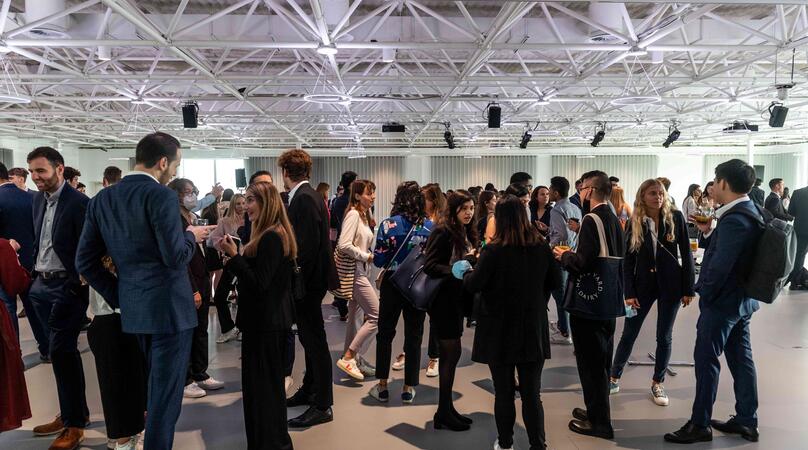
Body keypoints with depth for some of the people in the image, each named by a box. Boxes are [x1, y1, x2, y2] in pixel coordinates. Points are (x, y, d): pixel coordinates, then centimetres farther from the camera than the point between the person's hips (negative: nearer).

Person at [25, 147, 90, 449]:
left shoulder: (79, 203, -16)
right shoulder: (38, 199, 9)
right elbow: (38, 241, 19)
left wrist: (76, 285, -16)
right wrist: (35, 274, 14)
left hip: (66, 287, -8)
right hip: (41, 285, 8)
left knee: (61, 351, -6)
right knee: (63, 351, 16)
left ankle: (74, 424, 6)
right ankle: (74, 411, 29)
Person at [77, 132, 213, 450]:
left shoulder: (102, 199, 6)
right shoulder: (162, 196, -16)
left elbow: (85, 261, 7)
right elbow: (176, 257, -21)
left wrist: (118, 296, 12)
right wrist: (191, 236, -1)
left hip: (132, 309, 8)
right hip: (169, 307, -8)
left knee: (156, 385, 25)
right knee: (166, 390, 4)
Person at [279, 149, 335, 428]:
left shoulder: (304, 198, -18)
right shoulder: (306, 195, 11)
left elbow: (307, 245, -23)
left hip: (309, 279, -10)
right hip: (308, 278, 10)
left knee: (314, 339, -2)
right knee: (310, 336, 18)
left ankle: (322, 405, 8)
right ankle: (310, 390, 33)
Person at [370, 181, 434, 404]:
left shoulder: (389, 224, -11)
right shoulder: (430, 226, -5)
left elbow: (379, 260, -11)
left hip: (392, 283, -1)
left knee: (385, 333, 13)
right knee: (414, 335, 12)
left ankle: (382, 386, 19)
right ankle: (408, 388, 19)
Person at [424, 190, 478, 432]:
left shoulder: (466, 233, 10)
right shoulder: (442, 231, -15)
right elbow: (429, 265, -21)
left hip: (456, 299, 8)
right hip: (443, 300, -8)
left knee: (450, 354, 13)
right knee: (451, 353, -3)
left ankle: (446, 409, 25)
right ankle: (443, 414, 10)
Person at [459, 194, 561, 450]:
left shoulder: (493, 251, -17)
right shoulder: (542, 247, -5)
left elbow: (473, 285, -11)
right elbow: (555, 282, 6)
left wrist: (465, 272, 9)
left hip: (500, 331, -3)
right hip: (533, 329, 3)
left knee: (504, 393, 12)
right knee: (532, 393, 11)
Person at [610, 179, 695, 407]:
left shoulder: (675, 217, -4)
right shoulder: (635, 223, -3)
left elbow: (686, 253, -1)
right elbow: (628, 259, -3)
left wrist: (688, 288, -4)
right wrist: (629, 292, -8)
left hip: (670, 283, 0)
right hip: (643, 283, 0)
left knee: (664, 336, 8)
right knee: (629, 334, 6)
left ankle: (657, 383, 24)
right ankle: (614, 379, 19)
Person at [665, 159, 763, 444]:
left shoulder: (734, 219, -24)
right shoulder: (749, 213, 9)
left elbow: (719, 266, -27)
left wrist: (704, 294, -13)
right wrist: (709, 232, 6)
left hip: (722, 301, -10)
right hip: (742, 299, 10)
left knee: (706, 360, -1)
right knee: (741, 359, 16)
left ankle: (700, 425, 9)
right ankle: (746, 421, 27)